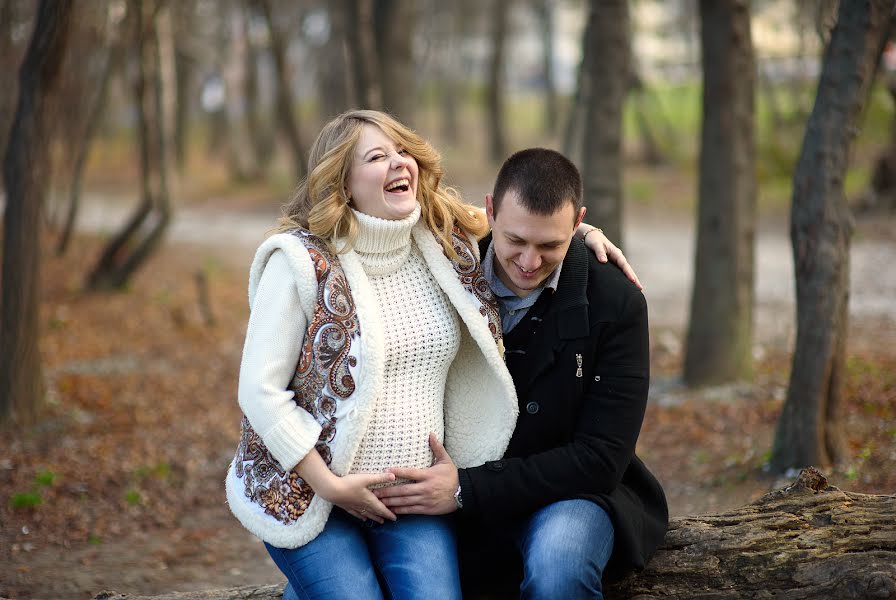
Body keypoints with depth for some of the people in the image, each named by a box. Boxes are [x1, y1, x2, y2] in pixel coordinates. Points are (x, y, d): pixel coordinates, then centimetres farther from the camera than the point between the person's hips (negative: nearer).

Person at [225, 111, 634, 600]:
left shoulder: (449, 244, 5)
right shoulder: (301, 262, -10)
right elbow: (260, 391, -10)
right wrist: (330, 485, -12)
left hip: (415, 498, 4)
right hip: (308, 498, -4)